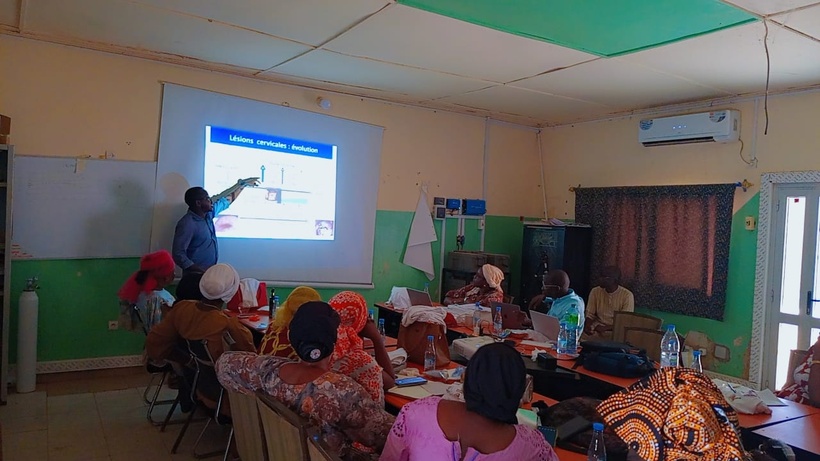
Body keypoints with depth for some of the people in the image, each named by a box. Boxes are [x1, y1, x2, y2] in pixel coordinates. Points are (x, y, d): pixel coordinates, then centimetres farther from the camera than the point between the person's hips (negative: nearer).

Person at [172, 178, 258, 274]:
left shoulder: (208, 213, 1)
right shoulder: (187, 224, -22)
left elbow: (228, 199, 17)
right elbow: (178, 254, -25)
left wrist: (243, 183, 22)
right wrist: (200, 272, -30)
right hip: (196, 275, -8)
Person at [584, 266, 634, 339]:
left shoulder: (627, 295, -8)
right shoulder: (595, 291, 2)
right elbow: (590, 314, 4)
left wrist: (605, 328, -23)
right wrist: (587, 326, -19)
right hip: (597, 329, 2)